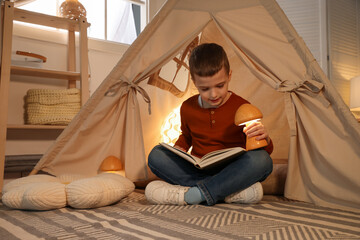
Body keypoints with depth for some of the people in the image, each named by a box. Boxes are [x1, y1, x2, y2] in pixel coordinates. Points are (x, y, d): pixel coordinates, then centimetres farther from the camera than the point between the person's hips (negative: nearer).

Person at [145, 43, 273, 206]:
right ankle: (231, 191, -29)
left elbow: (266, 151, 0)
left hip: (230, 172, -2)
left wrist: (264, 139, -25)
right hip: (196, 172, 3)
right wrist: (178, 148, 1)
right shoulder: (188, 108, 3)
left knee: (262, 160, -32)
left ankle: (189, 195, -32)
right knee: (156, 155, -19)